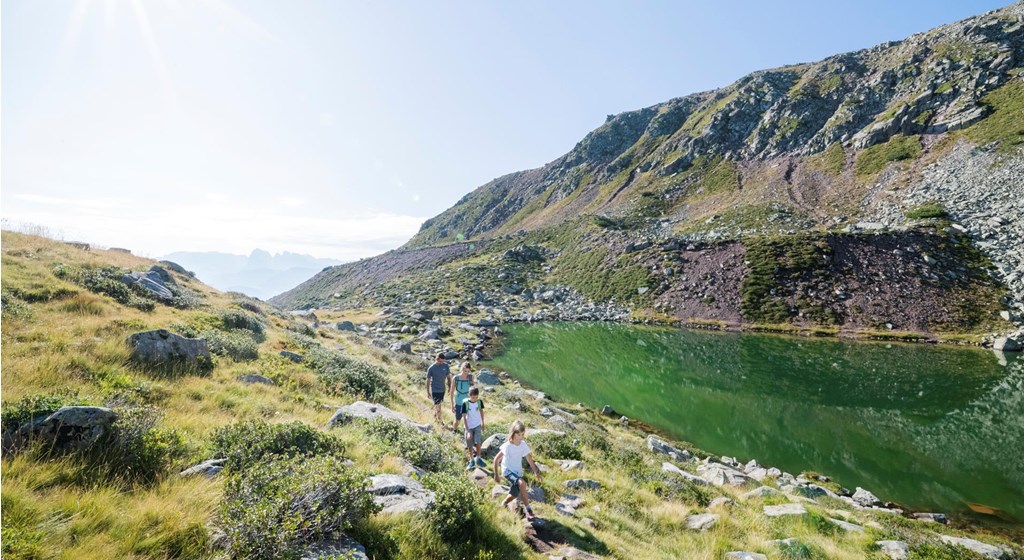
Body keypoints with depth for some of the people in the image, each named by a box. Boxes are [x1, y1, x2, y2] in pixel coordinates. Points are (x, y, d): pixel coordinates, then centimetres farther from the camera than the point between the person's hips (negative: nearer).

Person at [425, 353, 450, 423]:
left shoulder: (446, 366, -7)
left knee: (438, 404, 20)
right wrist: (428, 392, -3)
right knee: (437, 406, -5)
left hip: (442, 389, 4)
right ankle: (439, 422, 6)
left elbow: (448, 376, 5)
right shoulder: (431, 368, -17)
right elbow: (428, 380, -8)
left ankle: (435, 415, 43)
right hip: (435, 390, -4)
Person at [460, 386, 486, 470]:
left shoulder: (479, 401, -12)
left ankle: (478, 459, 16)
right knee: (470, 445, 8)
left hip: (478, 425, 2)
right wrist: (468, 430, -20)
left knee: (478, 442, -4)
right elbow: (464, 417, -18)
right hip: (469, 426, -1)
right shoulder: (465, 403, -22)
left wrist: (482, 423, 13)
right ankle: (471, 461, 26)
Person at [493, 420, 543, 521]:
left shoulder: (523, 445, -6)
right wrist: (496, 475, -9)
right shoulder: (507, 446, -20)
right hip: (508, 471, -6)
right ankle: (528, 511, -22)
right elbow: (496, 459, -13)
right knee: (522, 483, -29)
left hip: (518, 472, 6)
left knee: (514, 495, 5)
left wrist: (537, 472, -14)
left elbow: (530, 460, -3)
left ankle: (503, 505, 38)